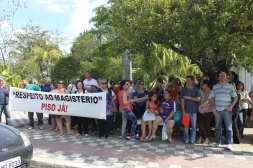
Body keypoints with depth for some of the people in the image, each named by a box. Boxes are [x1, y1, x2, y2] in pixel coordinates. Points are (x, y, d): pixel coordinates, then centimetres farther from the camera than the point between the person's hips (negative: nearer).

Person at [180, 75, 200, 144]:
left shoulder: (195, 89, 5)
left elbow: (198, 99, -3)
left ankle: (192, 139, 13)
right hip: (186, 110, -1)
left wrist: (189, 97, -11)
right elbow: (182, 100, -1)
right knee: (186, 125, 2)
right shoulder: (183, 89, 3)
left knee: (193, 126, 4)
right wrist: (183, 110, -7)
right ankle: (186, 139, 12)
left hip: (194, 110, 1)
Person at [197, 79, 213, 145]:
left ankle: (207, 139, 14)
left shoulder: (211, 92, -9)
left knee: (207, 125, 3)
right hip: (201, 111, 5)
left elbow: (209, 101, -19)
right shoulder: (201, 92, 10)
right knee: (200, 125, 5)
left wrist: (201, 105, -24)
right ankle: (200, 138, 19)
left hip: (208, 111, -5)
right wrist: (199, 107, 0)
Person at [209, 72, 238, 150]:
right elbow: (212, 98, 12)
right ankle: (217, 142, 20)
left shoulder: (230, 86, 4)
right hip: (217, 110, 3)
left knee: (228, 127, -1)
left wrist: (231, 106, -7)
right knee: (218, 127, 11)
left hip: (227, 110, -2)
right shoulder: (215, 87, 10)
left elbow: (235, 98, 4)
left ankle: (229, 144, 5)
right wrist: (213, 108, 1)